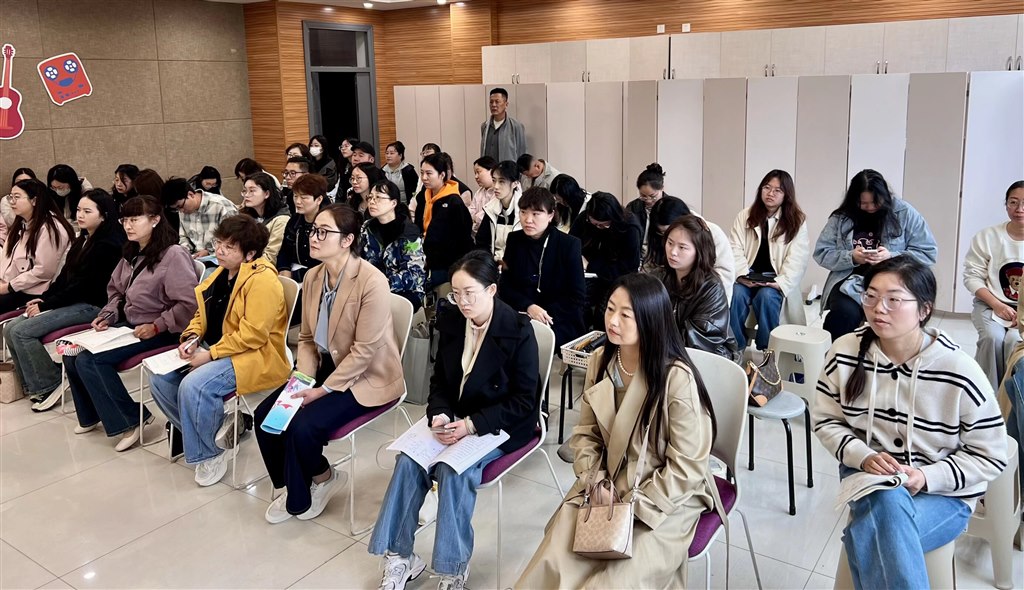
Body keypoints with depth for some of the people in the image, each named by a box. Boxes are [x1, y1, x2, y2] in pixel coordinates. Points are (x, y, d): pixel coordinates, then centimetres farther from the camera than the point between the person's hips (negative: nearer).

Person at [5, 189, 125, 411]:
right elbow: (65, 275, 17)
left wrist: (46, 305, -14)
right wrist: (43, 298, 3)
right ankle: (34, 383, 6)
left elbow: (83, 285, -19)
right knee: (10, 328, -1)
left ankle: (48, 386, -4)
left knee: (22, 332, -18)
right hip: (71, 300, 10)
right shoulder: (84, 239, 14)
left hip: (90, 306, -9)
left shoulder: (107, 245, -17)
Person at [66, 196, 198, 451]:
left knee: (88, 360, -18)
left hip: (158, 333, -8)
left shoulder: (173, 255, -17)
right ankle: (91, 415, 18)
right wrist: (109, 315, 4)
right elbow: (116, 291, 22)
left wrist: (157, 326, -22)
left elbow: (189, 304, -22)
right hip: (128, 325, 8)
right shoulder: (131, 254, 10)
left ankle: (131, 420, -5)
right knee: (72, 354, -3)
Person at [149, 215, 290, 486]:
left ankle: (208, 453, -5)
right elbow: (203, 313, 18)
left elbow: (252, 334, -24)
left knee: (193, 385, -29)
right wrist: (191, 338, -4)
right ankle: (211, 428, 10)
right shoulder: (220, 273, 10)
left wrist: (209, 355, -21)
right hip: (213, 350, 10)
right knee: (159, 378, -1)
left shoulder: (262, 280, -18)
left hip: (254, 357, -10)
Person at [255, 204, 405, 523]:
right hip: (327, 366, 7)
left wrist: (323, 390, -20)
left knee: (303, 425, -23)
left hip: (366, 377, -7)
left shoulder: (371, 281, -24)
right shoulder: (313, 276, 0)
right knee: (265, 415, -5)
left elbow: (364, 351, -22)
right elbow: (307, 338, 7)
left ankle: (322, 478, 10)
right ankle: (296, 486, 16)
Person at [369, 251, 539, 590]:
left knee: (454, 470, -28)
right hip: (455, 418, 5)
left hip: (501, 424, -5)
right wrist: (441, 414, -13)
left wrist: (472, 424, -23)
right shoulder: (451, 321, 0)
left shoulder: (518, 332, -16)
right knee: (408, 460, -20)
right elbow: (440, 380, 9)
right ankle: (399, 556, -7)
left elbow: (524, 401, -14)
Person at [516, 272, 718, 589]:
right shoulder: (601, 360, -3)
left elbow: (687, 467, -17)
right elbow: (586, 433, 6)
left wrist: (633, 505, -17)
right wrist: (594, 481, -10)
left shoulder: (677, 378, -23)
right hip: (607, 484, 5)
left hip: (668, 497, -4)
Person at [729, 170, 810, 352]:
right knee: (736, 294, -30)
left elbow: (796, 260, -6)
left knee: (766, 296, -33)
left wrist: (780, 282, -21)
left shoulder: (797, 221, 4)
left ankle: (765, 350, -19)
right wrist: (742, 275, -17)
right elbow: (735, 250, 0)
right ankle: (736, 349, -18)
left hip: (776, 281, -2)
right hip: (748, 277, 2)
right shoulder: (745, 217, 11)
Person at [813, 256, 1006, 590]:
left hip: (943, 494, -2)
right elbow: (825, 420, 2)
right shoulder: (845, 352, -8)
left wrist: (926, 478, -20)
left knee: (865, 536, -32)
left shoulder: (959, 371, -16)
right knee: (888, 501, -35)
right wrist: (863, 456, -16)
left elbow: (990, 456, -7)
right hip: (866, 475, 2)